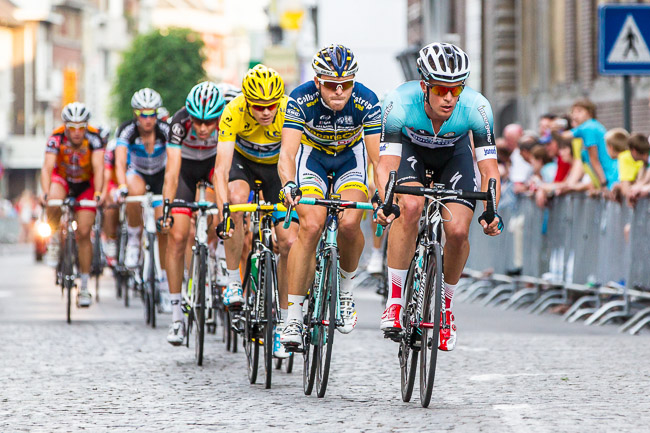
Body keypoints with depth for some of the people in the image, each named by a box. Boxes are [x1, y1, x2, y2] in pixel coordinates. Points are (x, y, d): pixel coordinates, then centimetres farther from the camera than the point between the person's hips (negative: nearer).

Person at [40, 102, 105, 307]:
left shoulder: (93, 137, -27)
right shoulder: (56, 138, -27)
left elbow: (98, 168, -35)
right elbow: (47, 167, -35)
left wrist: (98, 193, -51)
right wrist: (45, 193, -51)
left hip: (86, 184, 0)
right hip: (62, 178, 0)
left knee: (83, 233, -8)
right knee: (54, 203, -36)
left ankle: (84, 288, 1)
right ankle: (55, 235, -4)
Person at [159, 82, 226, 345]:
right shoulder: (180, 123, -35)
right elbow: (172, 171, -41)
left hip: (214, 162, 2)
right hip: (186, 166, -2)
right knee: (177, 236, -11)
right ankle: (177, 315, -5)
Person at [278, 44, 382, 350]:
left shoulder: (366, 102, -28)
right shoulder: (301, 100, -30)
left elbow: (378, 157, -27)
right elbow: (287, 152, -36)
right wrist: (289, 185, -55)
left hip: (350, 158, 1)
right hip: (312, 155, -1)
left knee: (349, 223, -24)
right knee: (311, 226, -22)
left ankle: (346, 288, 5)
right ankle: (293, 316, -17)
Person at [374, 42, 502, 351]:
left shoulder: (476, 108, -34)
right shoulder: (399, 103, -36)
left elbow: (489, 169, -32)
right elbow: (386, 164, -37)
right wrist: (384, 203, -55)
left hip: (453, 154, 1)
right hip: (410, 149, -1)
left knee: (458, 230, -17)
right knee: (410, 206, -31)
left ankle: (446, 303, 11)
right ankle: (395, 300, -20)